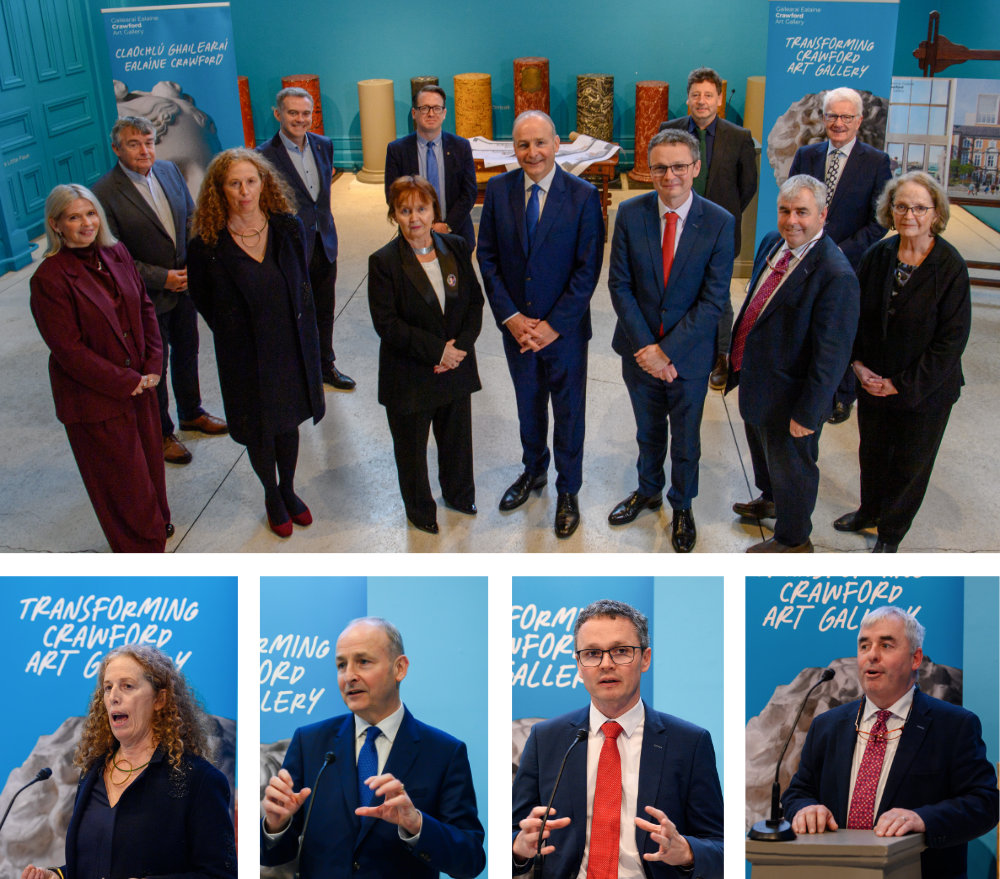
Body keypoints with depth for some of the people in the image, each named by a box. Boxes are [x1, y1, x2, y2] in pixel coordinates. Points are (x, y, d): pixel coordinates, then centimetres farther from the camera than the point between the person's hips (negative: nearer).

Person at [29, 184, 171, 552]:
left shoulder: (116, 254, 0)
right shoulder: (48, 279, -20)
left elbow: (145, 308, 7)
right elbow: (69, 350, -20)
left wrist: (153, 366, -3)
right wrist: (126, 383, -17)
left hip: (139, 383, 6)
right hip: (93, 399, -6)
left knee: (149, 457, 21)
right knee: (122, 474, 9)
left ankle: (157, 522, 47)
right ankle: (140, 546, 31)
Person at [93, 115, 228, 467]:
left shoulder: (169, 171, -2)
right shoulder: (105, 193, -21)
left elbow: (191, 217, 8)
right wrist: (161, 278, -20)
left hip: (184, 284, 6)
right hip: (148, 297, -6)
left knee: (187, 352, 23)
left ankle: (191, 413, 44)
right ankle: (161, 434, 28)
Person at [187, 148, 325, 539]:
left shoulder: (288, 228, -6)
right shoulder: (206, 245, -16)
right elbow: (204, 301, -2)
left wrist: (299, 328, 4)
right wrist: (235, 334, 1)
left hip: (291, 347, 3)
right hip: (246, 357, -2)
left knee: (289, 422, 19)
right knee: (259, 432, 13)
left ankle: (288, 490, 43)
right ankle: (272, 496, 39)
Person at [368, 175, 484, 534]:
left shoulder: (456, 248, -1)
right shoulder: (384, 261, -14)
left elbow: (475, 302, 1)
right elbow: (386, 323, -17)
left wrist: (460, 346, -15)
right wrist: (436, 350, -22)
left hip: (456, 366, 4)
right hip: (410, 375, -3)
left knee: (457, 436, 21)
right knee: (412, 446, 13)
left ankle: (458, 494, 48)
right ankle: (420, 509, 38)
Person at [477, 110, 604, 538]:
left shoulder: (583, 196, -12)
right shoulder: (498, 189, -4)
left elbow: (588, 268, -12)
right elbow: (487, 257, -1)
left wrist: (554, 325, -16)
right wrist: (510, 317, -10)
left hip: (565, 328, -3)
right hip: (517, 326, 3)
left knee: (569, 412, 11)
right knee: (528, 406, 20)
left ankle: (568, 491, 30)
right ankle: (534, 471, 44)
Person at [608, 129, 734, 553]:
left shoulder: (719, 223, -14)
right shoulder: (630, 213, -8)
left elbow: (713, 299, -15)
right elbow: (619, 284, -8)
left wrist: (667, 350, -19)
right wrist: (645, 346, -15)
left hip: (689, 354, -2)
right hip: (640, 351, 2)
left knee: (686, 438, 16)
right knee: (648, 430, 22)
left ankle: (682, 505, 40)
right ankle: (648, 490, 48)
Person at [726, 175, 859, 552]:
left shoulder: (836, 275, -29)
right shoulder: (772, 243, -4)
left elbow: (831, 354, -27)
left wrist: (808, 413, -23)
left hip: (789, 395, -8)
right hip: (754, 378, 8)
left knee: (789, 465, 15)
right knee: (761, 447, 31)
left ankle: (793, 540, 39)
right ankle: (770, 500, 60)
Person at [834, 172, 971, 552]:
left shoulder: (950, 267, -18)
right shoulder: (877, 256, -6)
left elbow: (952, 339, -17)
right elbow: (854, 313, 5)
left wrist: (903, 384, -17)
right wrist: (858, 364, -7)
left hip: (925, 392, -3)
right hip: (873, 382, 4)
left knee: (911, 463, 13)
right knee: (872, 453, 21)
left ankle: (891, 532, 36)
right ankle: (869, 512, 48)